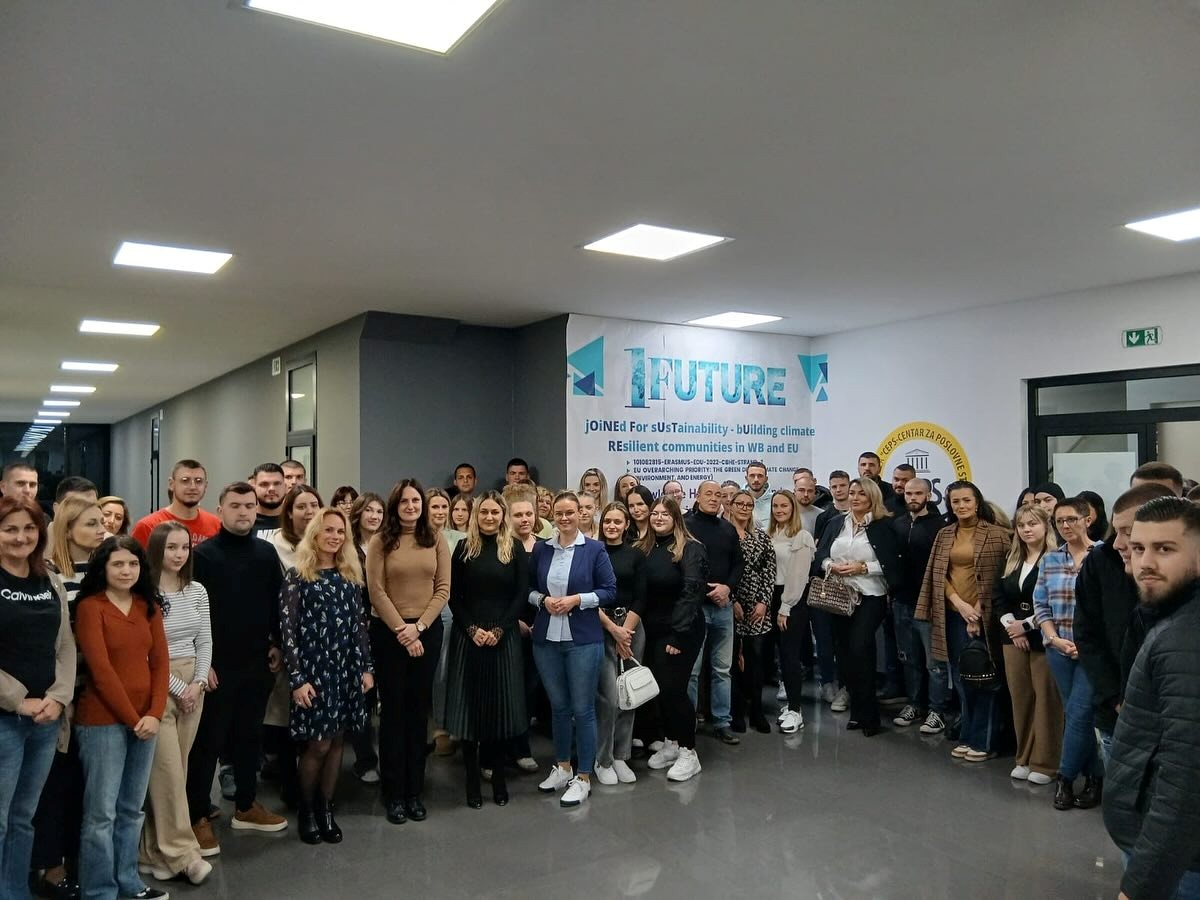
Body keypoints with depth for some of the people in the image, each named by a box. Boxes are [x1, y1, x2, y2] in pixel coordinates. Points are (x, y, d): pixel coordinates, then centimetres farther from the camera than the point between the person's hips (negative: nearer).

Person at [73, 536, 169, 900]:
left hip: (145, 720, 5)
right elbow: (100, 669, -13)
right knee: (101, 811, 2)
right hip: (103, 721, -5)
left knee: (132, 808, 14)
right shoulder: (90, 607, -7)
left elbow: (160, 662, 6)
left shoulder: (149, 606, 9)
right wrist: (131, 717, -12)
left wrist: (154, 714, -6)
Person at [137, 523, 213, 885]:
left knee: (177, 767, 9)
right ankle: (182, 852, 1)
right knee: (167, 769, -5)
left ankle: (156, 850, 20)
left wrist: (198, 683, -4)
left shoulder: (198, 591, 7)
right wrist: (177, 687, -11)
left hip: (193, 685, 6)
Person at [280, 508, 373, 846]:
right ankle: (306, 810, 20)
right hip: (314, 668, -4)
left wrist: (366, 667, 7)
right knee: (318, 744, 0)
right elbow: (287, 629, -9)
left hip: (348, 668, 4)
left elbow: (360, 624, 11)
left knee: (337, 741, 9)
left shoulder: (351, 575, 9)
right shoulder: (297, 575, -5)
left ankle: (326, 808, 23)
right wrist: (296, 678, -14)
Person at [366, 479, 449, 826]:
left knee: (418, 710, 8)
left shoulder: (436, 541, 4)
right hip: (388, 632, -2)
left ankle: (415, 791, 18)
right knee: (393, 710, 4)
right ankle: (394, 793, 15)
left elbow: (442, 589, 0)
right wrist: (401, 631, -11)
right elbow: (376, 592, -7)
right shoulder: (380, 541, -3)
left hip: (428, 631, 2)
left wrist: (418, 627, -10)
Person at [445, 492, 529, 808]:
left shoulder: (515, 548, 2)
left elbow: (522, 595, -2)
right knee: (470, 705, 2)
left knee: (500, 704, 4)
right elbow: (454, 595, 2)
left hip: (504, 636, 0)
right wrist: (472, 629, -11)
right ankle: (472, 780, 11)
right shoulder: (463, 548, 4)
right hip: (468, 636, 1)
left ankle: (499, 778, 17)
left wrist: (499, 630, -11)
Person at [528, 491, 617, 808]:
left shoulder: (594, 549, -4)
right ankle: (562, 767, 32)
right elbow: (528, 589, 12)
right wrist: (543, 599, -8)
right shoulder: (541, 549, 6)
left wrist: (577, 599, -15)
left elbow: (609, 591, -4)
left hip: (583, 640, -3)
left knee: (583, 708, 2)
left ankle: (583, 777, 14)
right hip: (546, 639, 3)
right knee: (558, 706, 15)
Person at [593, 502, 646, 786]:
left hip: (631, 627, 3)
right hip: (600, 628, -3)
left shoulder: (636, 555, 6)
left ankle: (621, 756, 20)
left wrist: (625, 631, -8)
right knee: (609, 697, -7)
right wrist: (613, 629, -11)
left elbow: (640, 599, 2)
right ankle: (603, 759, 9)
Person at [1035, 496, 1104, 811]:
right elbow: (1041, 605, 7)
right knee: (1075, 714, 11)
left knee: (1078, 713, -5)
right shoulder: (1049, 560, 7)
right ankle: (1094, 776, 25)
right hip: (1059, 649, 5)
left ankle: (1065, 778, 10)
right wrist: (1055, 639, -6)